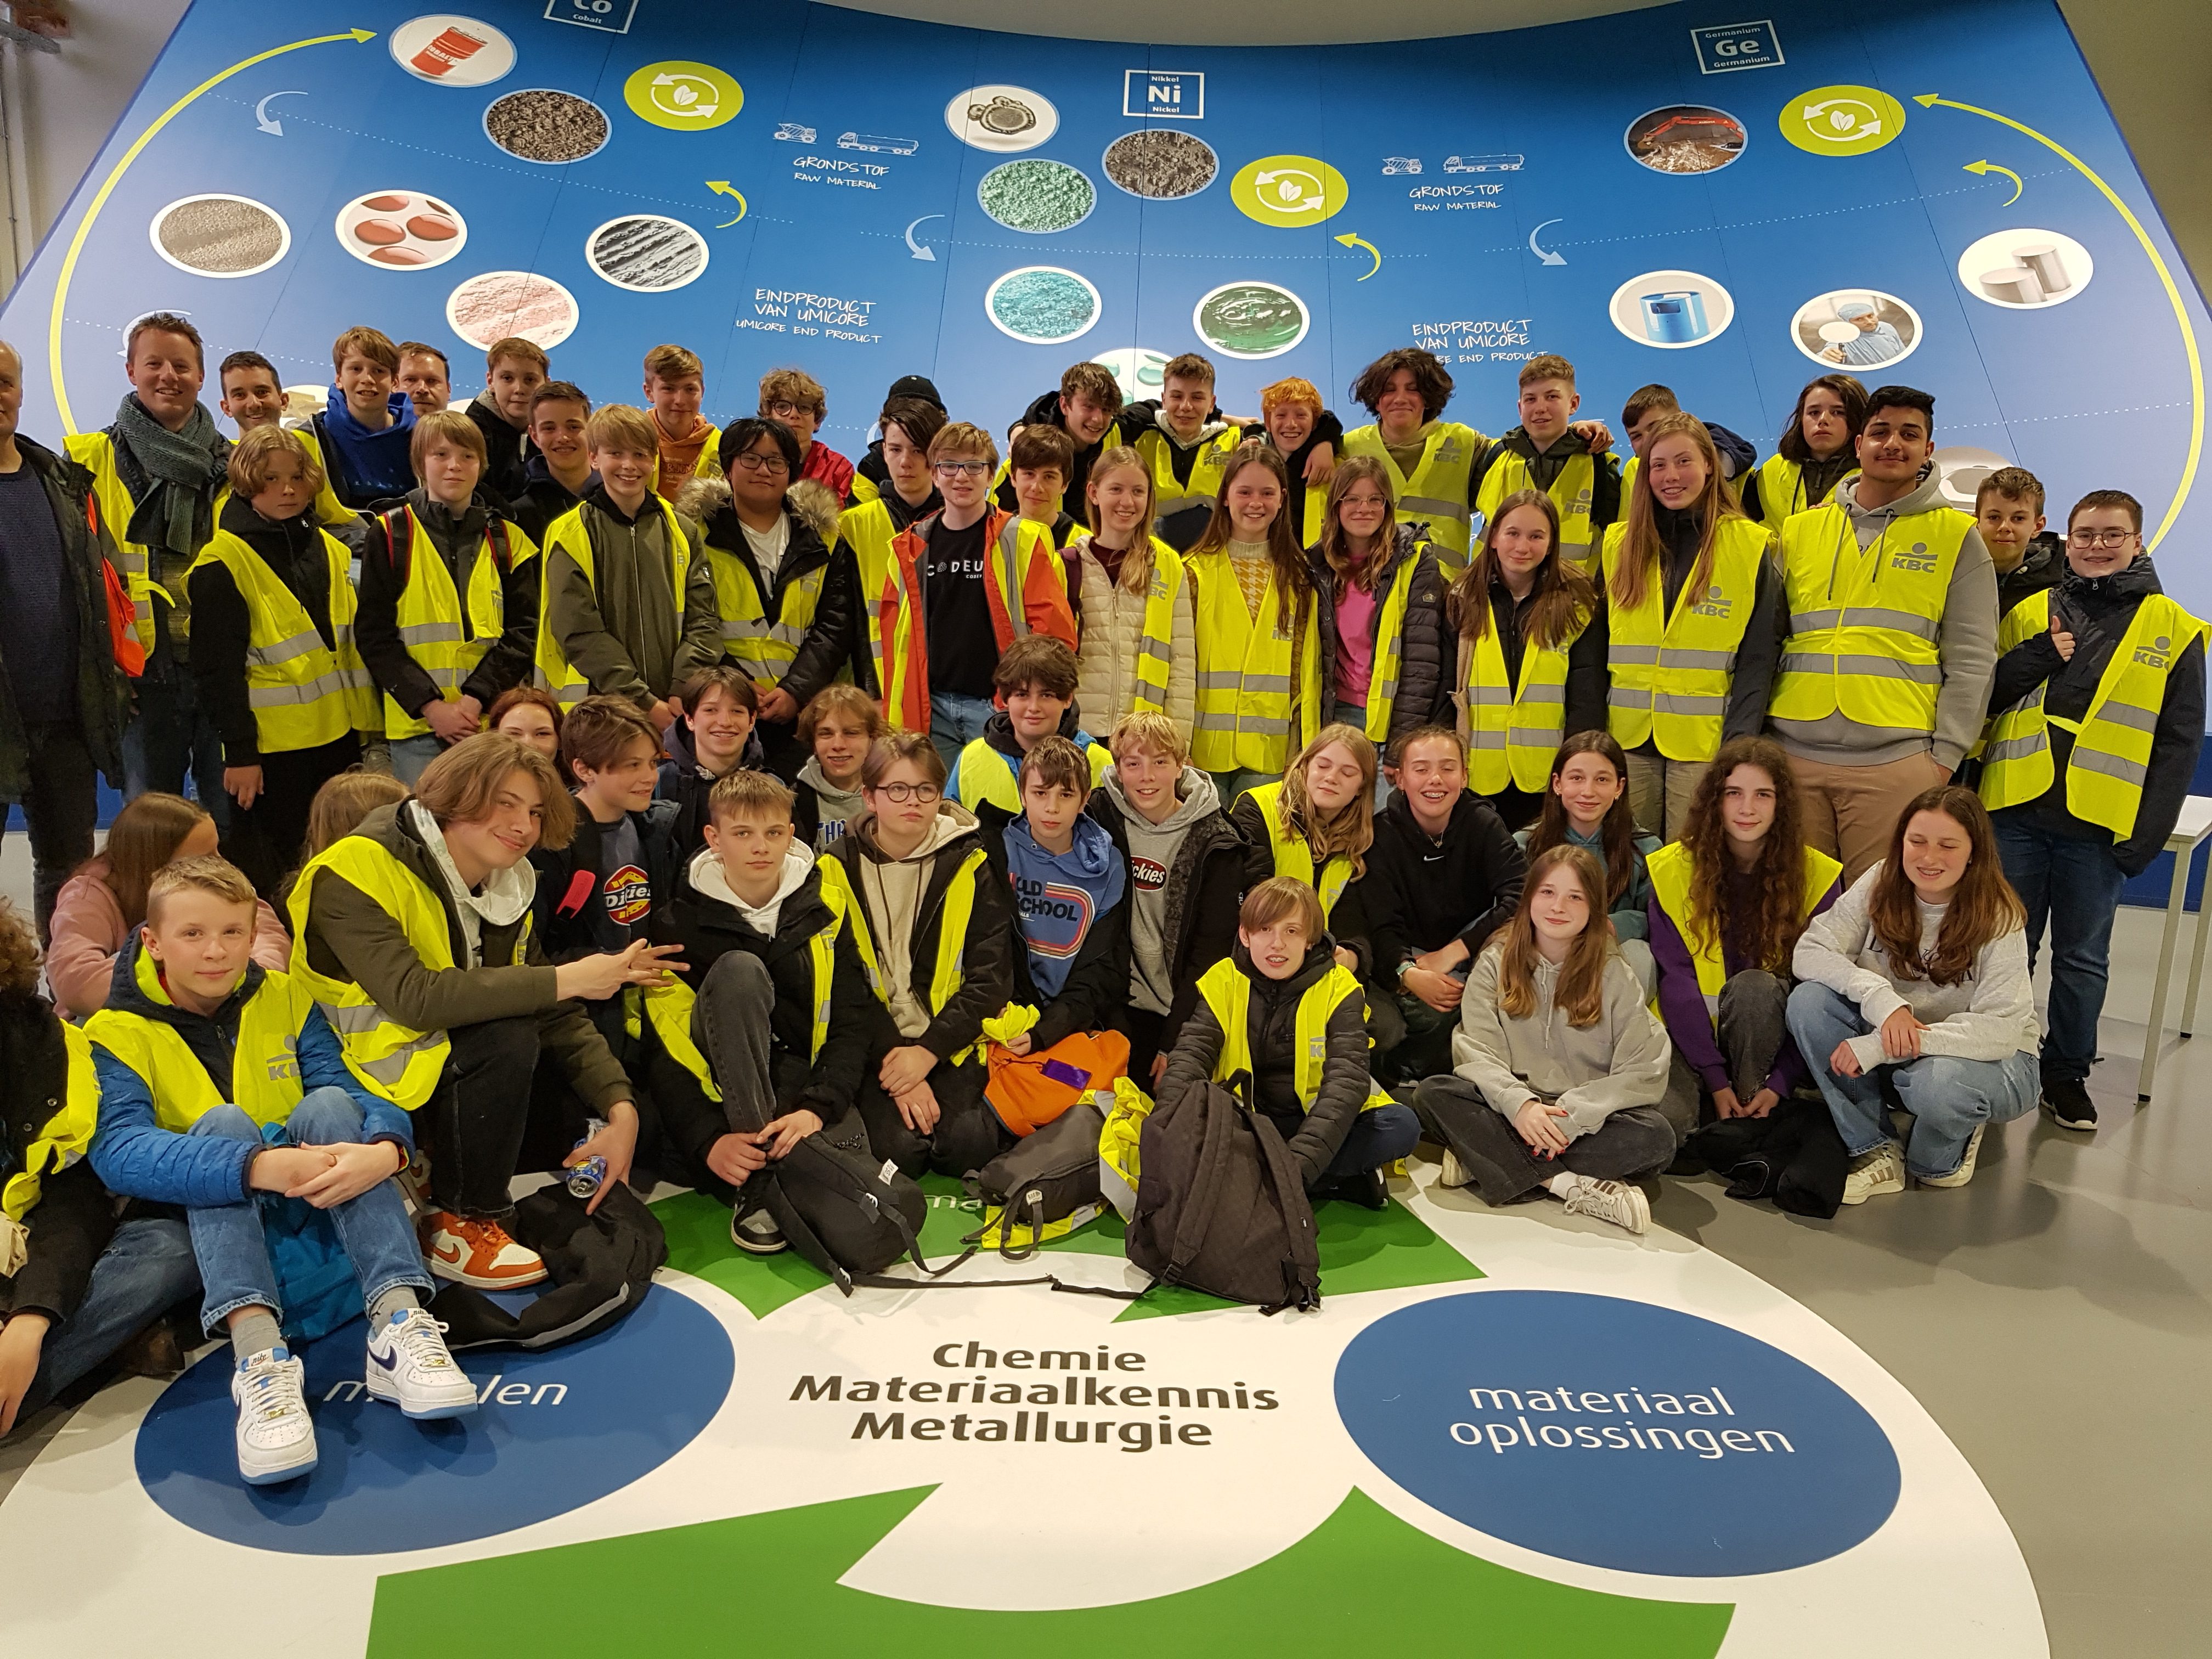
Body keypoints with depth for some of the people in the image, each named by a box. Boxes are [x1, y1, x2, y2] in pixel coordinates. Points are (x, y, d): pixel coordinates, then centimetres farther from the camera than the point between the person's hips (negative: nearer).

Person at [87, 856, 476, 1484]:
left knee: (330, 1104, -24)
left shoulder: (286, 1000, 3)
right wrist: (259, 1166, -42)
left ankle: (398, 1321, -36)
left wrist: (384, 1150, -35)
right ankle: (258, 1354, -46)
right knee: (221, 1123, -28)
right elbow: (118, 1149, -25)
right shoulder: (119, 1033, -5)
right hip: (207, 1225, -2)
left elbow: (360, 1097, -10)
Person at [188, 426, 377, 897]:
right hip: (270, 745, -6)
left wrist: (367, 723, 13)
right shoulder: (224, 562, -7)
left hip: (336, 737, 6)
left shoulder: (329, 549, 12)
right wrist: (239, 751, -14)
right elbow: (219, 667, -10)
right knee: (266, 872, 1)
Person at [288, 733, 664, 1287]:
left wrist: (620, 1108, -15)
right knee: (507, 1041, -30)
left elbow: (557, 1016, -1)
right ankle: (459, 1222, -12)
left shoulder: (506, 887, 5)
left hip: (452, 1062, 7)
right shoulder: (358, 871, -18)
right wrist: (565, 980, -32)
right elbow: (414, 998, -33)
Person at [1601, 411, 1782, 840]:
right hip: (1628, 739, 3)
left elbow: (1758, 657, -3)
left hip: (1706, 740, -3)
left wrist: (1740, 742, -13)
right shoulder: (1620, 544, 10)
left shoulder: (1750, 546, 1)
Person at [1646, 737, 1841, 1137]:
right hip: (1691, 1032, 0)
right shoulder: (1673, 869, -9)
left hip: (1769, 1033, 1)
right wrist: (1715, 1080, -18)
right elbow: (1676, 981, -11)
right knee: (1663, 1118, -29)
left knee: (1753, 986, -33)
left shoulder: (1816, 875, -7)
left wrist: (1780, 1084, -18)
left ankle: (1749, 1119, -16)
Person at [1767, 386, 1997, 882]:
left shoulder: (1958, 536, 8)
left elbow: (1972, 660, 5)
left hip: (1896, 762, -2)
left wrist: (1945, 755, -3)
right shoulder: (1800, 530, 14)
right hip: (1794, 755, 2)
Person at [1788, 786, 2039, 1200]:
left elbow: (2000, 1030, -26)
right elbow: (1808, 952, -16)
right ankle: (1876, 1153, -12)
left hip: (1989, 1058, -3)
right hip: (1894, 1051, 4)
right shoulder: (1880, 884, -9)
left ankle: (1938, 1160, 0)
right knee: (1808, 1001, -22)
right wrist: (1882, 999, -34)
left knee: (1937, 1082, -38)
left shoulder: (1998, 918, -17)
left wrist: (1877, 1047, -34)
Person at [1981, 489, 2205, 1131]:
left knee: (2082, 960, 9)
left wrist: (2149, 832, -6)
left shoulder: (2172, 629, 4)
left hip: (2099, 824, -1)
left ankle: (2066, 1074, 23)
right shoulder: (2029, 614, 9)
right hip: (2016, 811, 1)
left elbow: (2179, 742, 2)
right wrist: (2037, 658, -10)